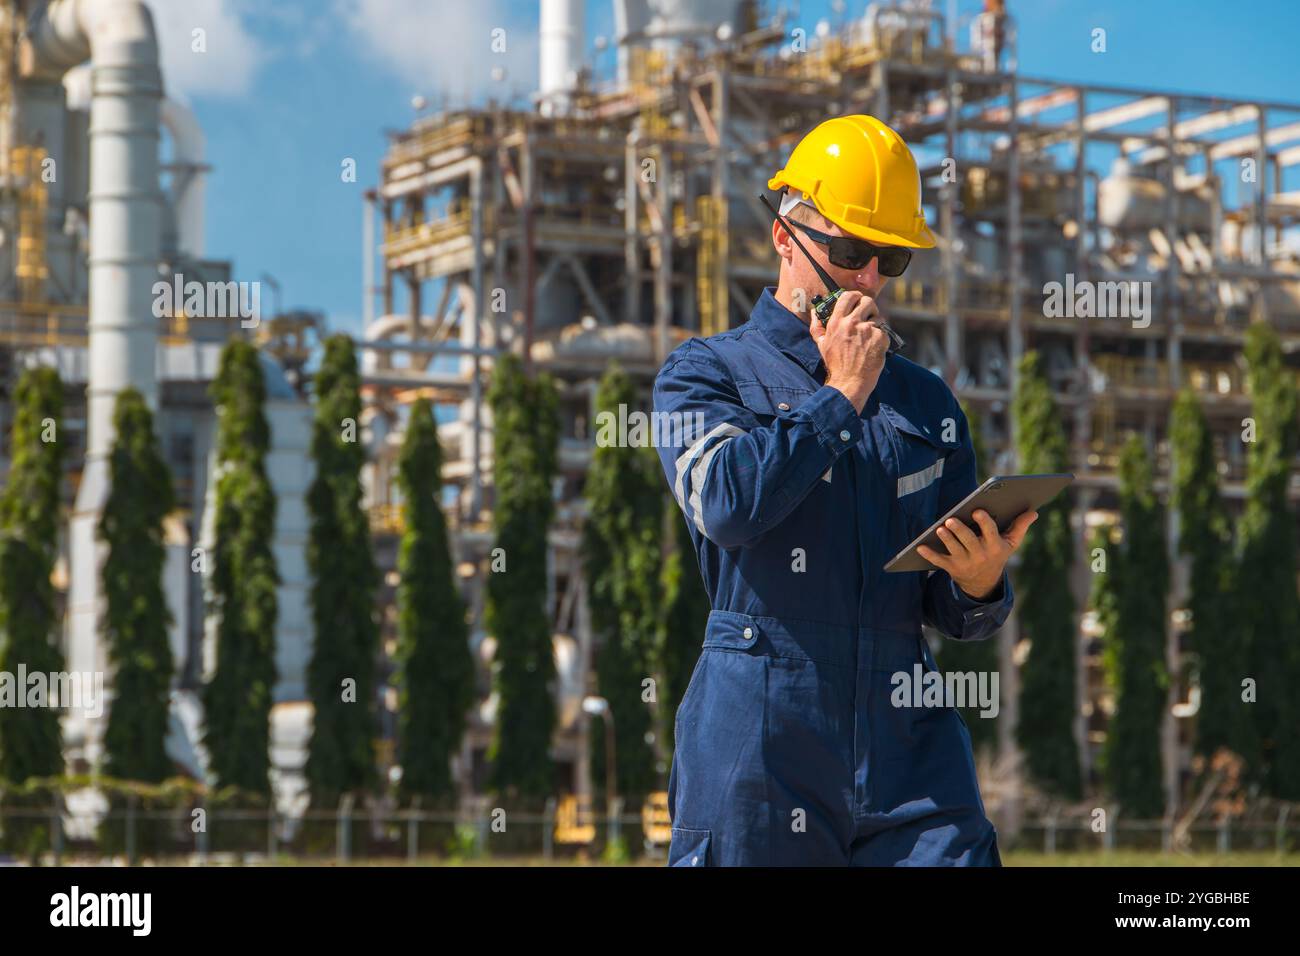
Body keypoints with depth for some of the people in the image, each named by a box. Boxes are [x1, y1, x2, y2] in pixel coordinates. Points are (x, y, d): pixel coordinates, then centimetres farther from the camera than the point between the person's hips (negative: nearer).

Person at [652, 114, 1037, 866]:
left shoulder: (926, 401, 18)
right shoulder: (706, 374, 7)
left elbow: (953, 617, 18)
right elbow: (726, 501, -15)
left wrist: (981, 585, -6)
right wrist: (840, 395, -5)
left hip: (911, 748, 3)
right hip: (759, 747, -3)